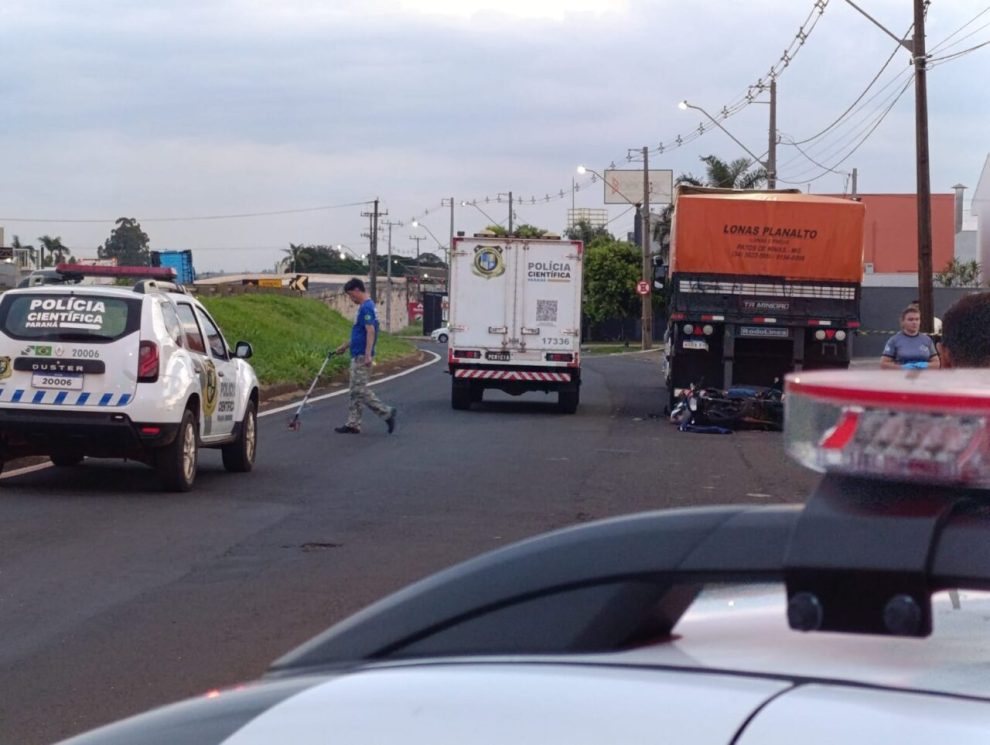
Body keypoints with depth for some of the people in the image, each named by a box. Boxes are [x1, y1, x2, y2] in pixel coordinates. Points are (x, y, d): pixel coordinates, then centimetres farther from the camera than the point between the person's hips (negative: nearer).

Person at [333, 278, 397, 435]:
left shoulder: (366, 308, -16)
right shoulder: (365, 307, 15)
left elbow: (370, 331, -24)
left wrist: (367, 355, -29)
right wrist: (345, 346, 29)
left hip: (361, 357, -10)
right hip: (357, 356, 10)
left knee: (360, 390, -9)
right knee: (356, 392, 10)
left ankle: (387, 413, -4)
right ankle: (353, 424, 13)